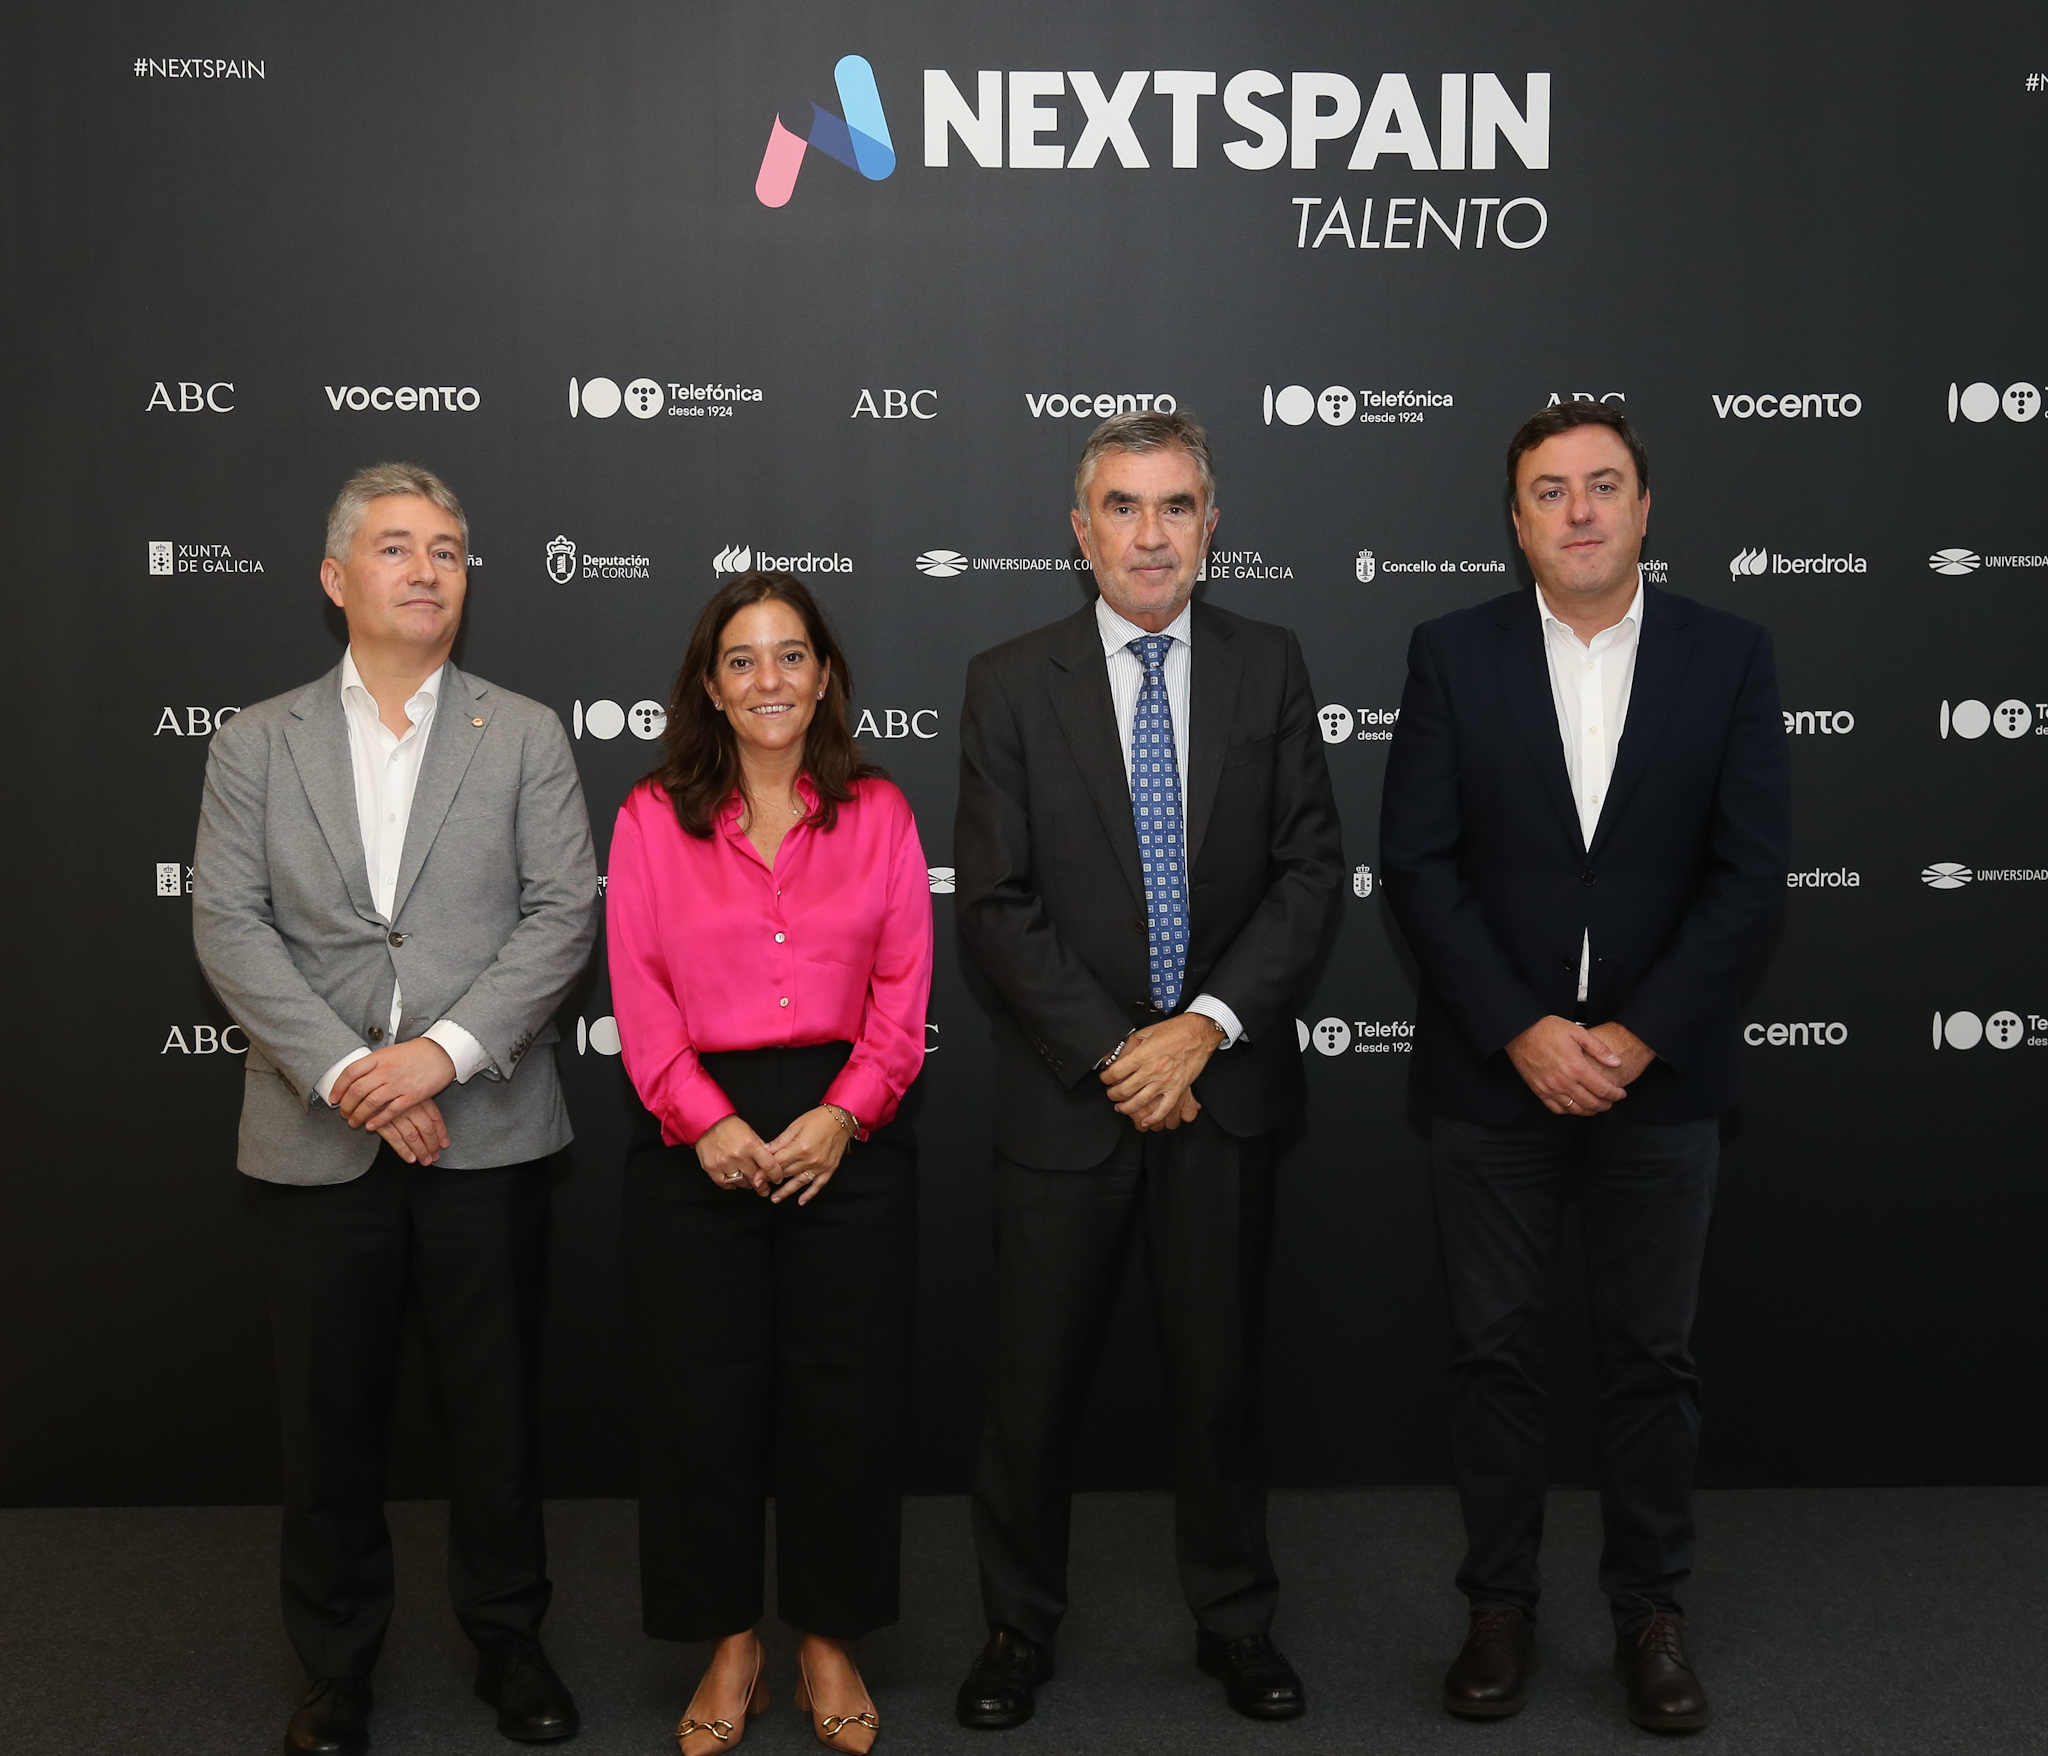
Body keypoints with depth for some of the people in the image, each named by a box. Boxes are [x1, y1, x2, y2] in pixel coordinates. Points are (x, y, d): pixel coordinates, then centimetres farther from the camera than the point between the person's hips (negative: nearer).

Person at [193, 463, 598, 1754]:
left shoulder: (525, 736, 5)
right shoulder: (258, 742, 7)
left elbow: (562, 912, -4)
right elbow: (229, 925, -2)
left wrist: (445, 1049, -16)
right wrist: (345, 1073, -13)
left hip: (487, 1131, 0)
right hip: (318, 1139, 1)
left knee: (497, 1402, 9)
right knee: (330, 1412, 10)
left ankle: (508, 1637, 28)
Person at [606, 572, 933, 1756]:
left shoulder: (878, 812, 6)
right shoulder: (654, 818, 5)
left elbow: (904, 993, 2)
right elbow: (640, 993, -1)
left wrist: (842, 1116, -11)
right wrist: (707, 1121, -13)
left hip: (845, 1136, 0)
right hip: (699, 1142, 0)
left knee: (844, 1395, 5)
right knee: (705, 1398, 5)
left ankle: (830, 1642, 24)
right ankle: (730, 1647, 23)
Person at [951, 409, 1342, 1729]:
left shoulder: (1270, 667, 3)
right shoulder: (1012, 682, -1)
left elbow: (1310, 871, -1)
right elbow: (996, 903, -6)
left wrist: (1206, 1024, -13)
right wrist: (1113, 1053, -12)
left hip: (1226, 1080, 1)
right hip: (1067, 1090, -1)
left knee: (1223, 1370, 13)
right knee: (1036, 1375, 8)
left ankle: (1237, 1620, 31)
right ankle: (1021, 1627, 28)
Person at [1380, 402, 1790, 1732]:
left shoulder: (1729, 657, 0)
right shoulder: (1454, 656, -1)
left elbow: (1752, 871, -4)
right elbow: (1418, 862, -5)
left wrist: (1634, 1037, -12)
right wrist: (1523, 1032, -12)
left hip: (1658, 1069, 0)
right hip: (1494, 1069, 0)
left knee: (1655, 1355, 10)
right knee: (1498, 1348, 9)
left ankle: (1651, 1608, 26)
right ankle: (1502, 1602, 24)